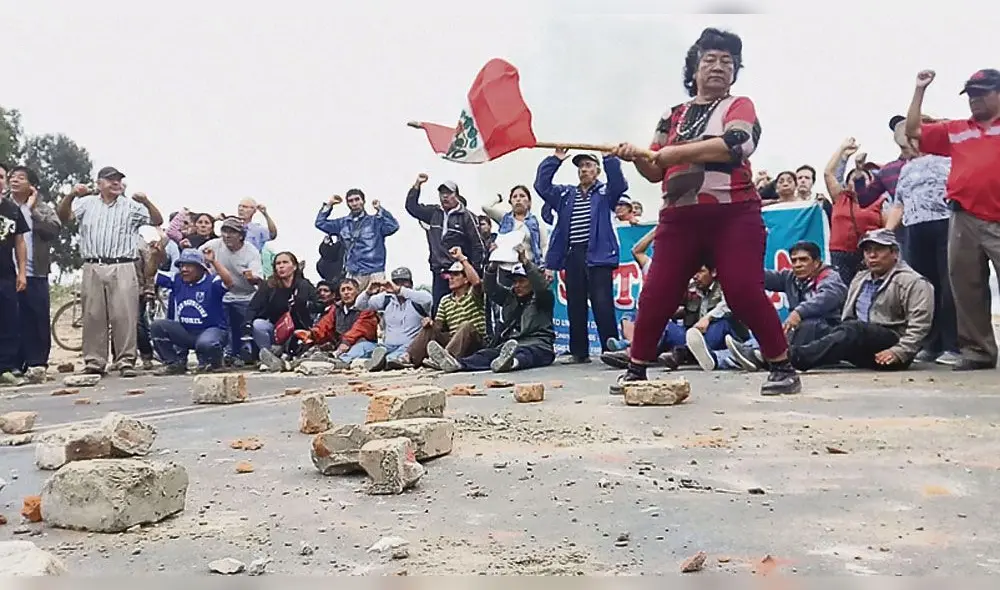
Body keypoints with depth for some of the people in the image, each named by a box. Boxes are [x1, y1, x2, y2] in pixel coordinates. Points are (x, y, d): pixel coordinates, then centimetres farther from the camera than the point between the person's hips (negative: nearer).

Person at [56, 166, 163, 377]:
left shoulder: (131, 206, 12)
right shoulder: (87, 203, 15)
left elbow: (158, 220, 6)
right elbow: (62, 216, 3)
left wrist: (146, 201, -12)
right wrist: (71, 195, -14)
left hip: (122, 268, -2)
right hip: (93, 268, 2)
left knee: (124, 316, -5)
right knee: (93, 316, 4)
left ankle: (126, 361, -2)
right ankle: (94, 361, 10)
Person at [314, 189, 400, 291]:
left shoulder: (375, 221, 7)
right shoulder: (343, 223, 18)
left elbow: (394, 226, -8)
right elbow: (320, 223, 19)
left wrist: (380, 209, -9)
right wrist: (329, 205, 14)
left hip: (375, 273, -3)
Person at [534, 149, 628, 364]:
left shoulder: (605, 192, 9)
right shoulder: (565, 194, 20)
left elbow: (620, 184, -10)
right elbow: (541, 186, 11)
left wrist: (609, 158, -16)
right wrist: (555, 160, 4)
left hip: (597, 255, -4)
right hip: (572, 256, 4)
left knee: (602, 305, -8)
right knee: (575, 306, 6)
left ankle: (611, 350, -3)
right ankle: (579, 352, 13)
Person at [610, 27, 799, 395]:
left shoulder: (739, 106, 6)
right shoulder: (674, 117, 17)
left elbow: (738, 143, -17)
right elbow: (656, 172, 17)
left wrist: (678, 151, -20)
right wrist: (637, 157, -5)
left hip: (733, 216, -4)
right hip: (680, 218, 4)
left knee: (745, 293, -10)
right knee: (656, 295, 1)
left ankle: (783, 368, 4)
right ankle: (636, 370, 12)